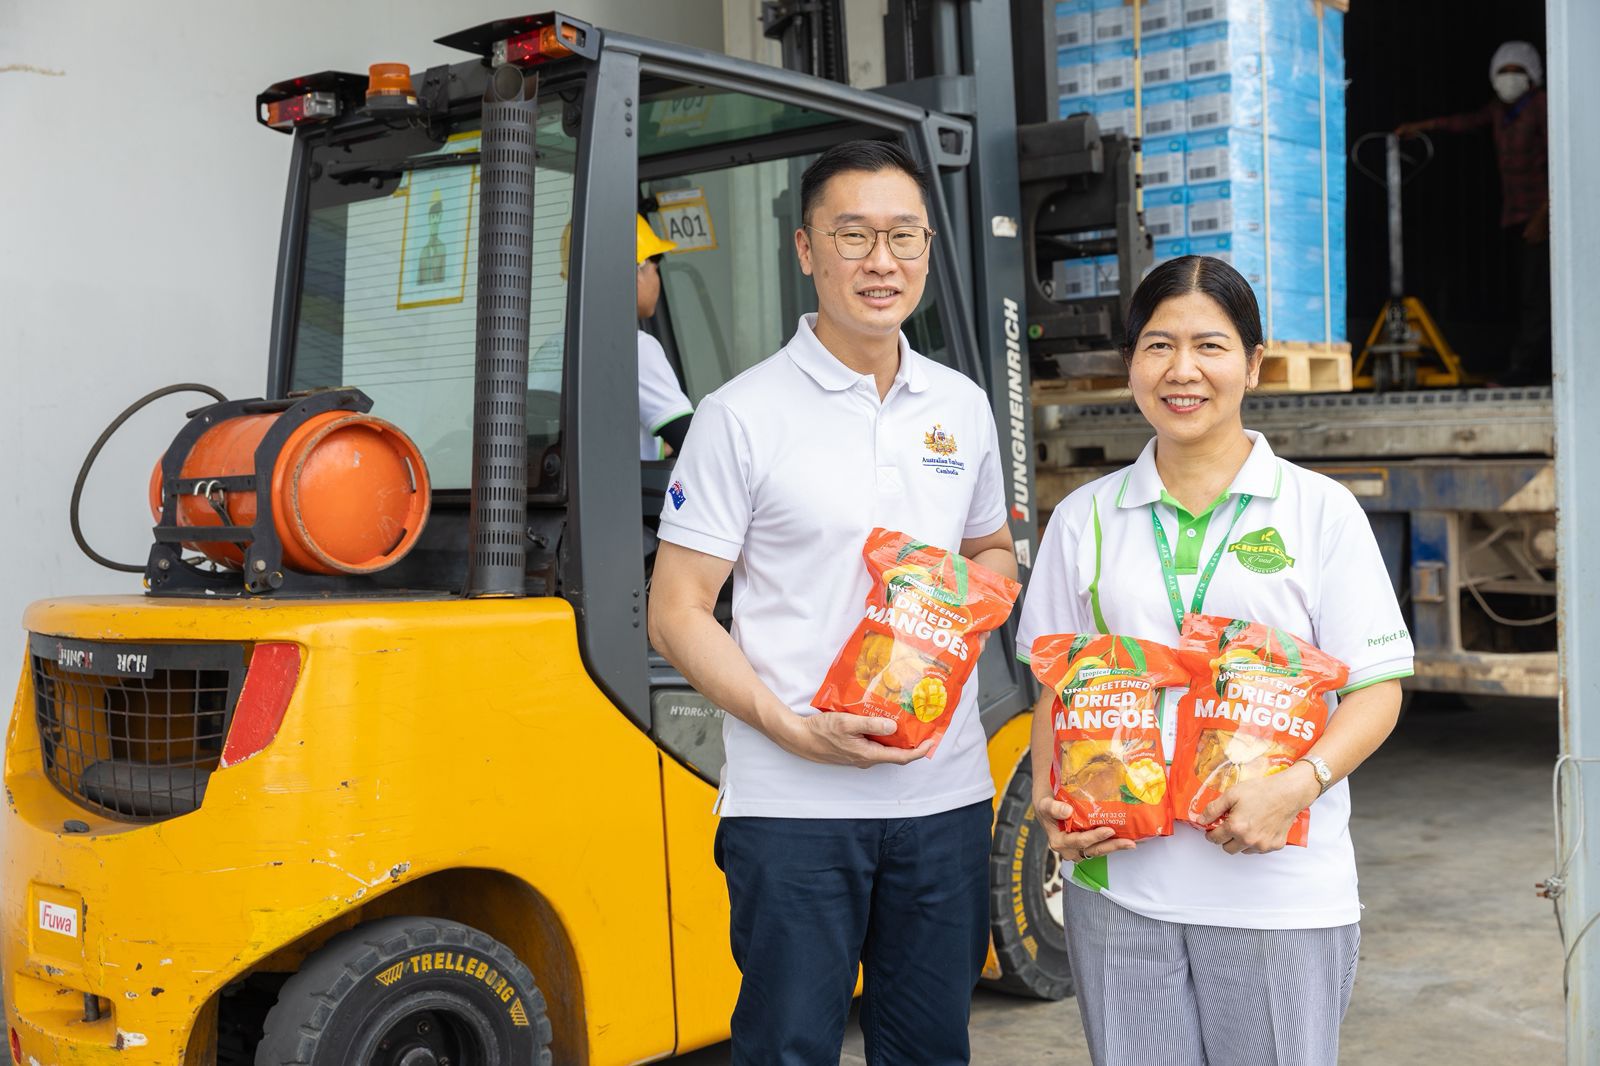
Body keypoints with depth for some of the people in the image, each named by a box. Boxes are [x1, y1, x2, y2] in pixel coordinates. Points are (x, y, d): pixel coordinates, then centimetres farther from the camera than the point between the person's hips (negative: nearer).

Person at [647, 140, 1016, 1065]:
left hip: (946, 791, 5)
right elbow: (678, 615, -6)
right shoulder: (743, 415, -6)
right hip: (794, 805, -4)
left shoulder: (963, 406, 9)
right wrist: (797, 730, -18)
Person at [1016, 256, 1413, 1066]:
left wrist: (1299, 785, -18)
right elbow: (1053, 686, 12)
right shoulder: (1084, 519, 9)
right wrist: (1048, 800, -5)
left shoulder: (1320, 509, 1)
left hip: (1279, 892, -2)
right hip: (1117, 885, 2)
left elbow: (1377, 687, -2)